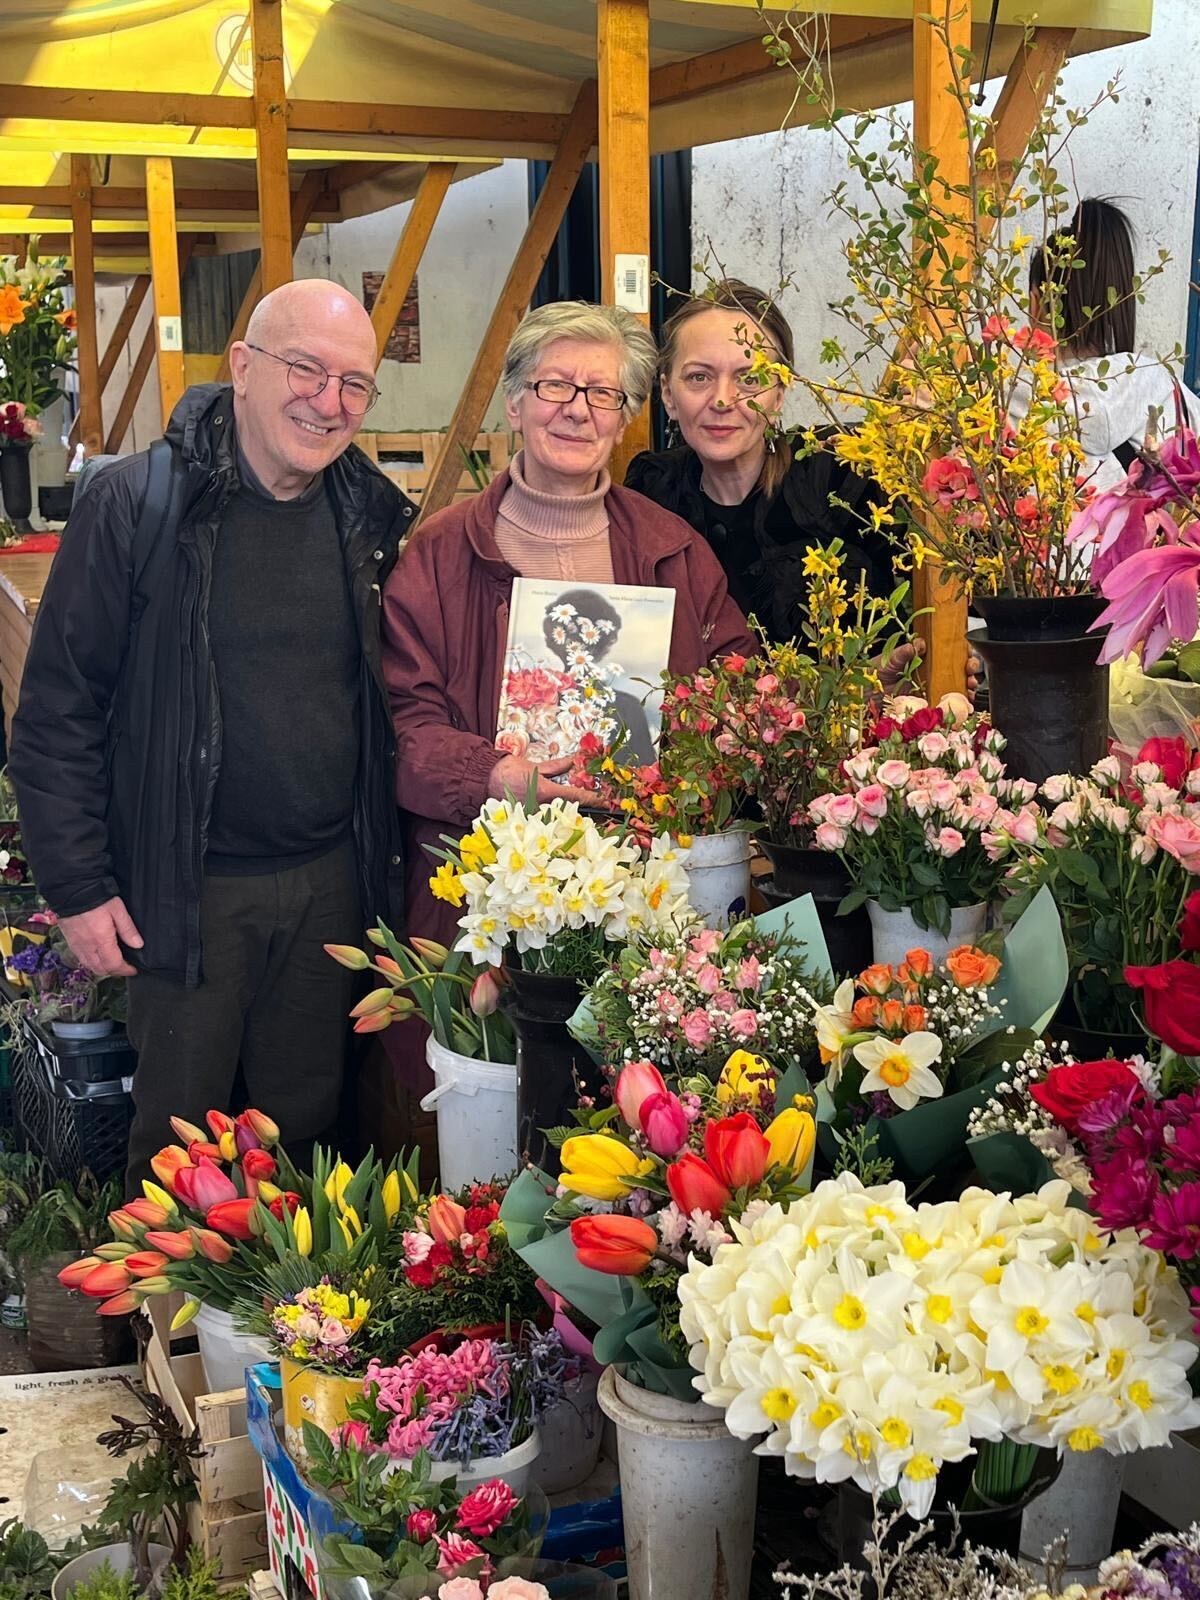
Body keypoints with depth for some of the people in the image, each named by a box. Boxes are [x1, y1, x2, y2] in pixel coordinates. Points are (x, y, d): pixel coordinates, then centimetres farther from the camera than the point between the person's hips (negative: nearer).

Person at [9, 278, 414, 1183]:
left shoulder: (373, 515, 3)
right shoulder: (137, 504, -12)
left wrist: (388, 853, 9)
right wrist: (78, 888, -10)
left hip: (334, 879, 4)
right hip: (189, 890, -4)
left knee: (309, 1119, 16)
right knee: (181, 1136, 8)